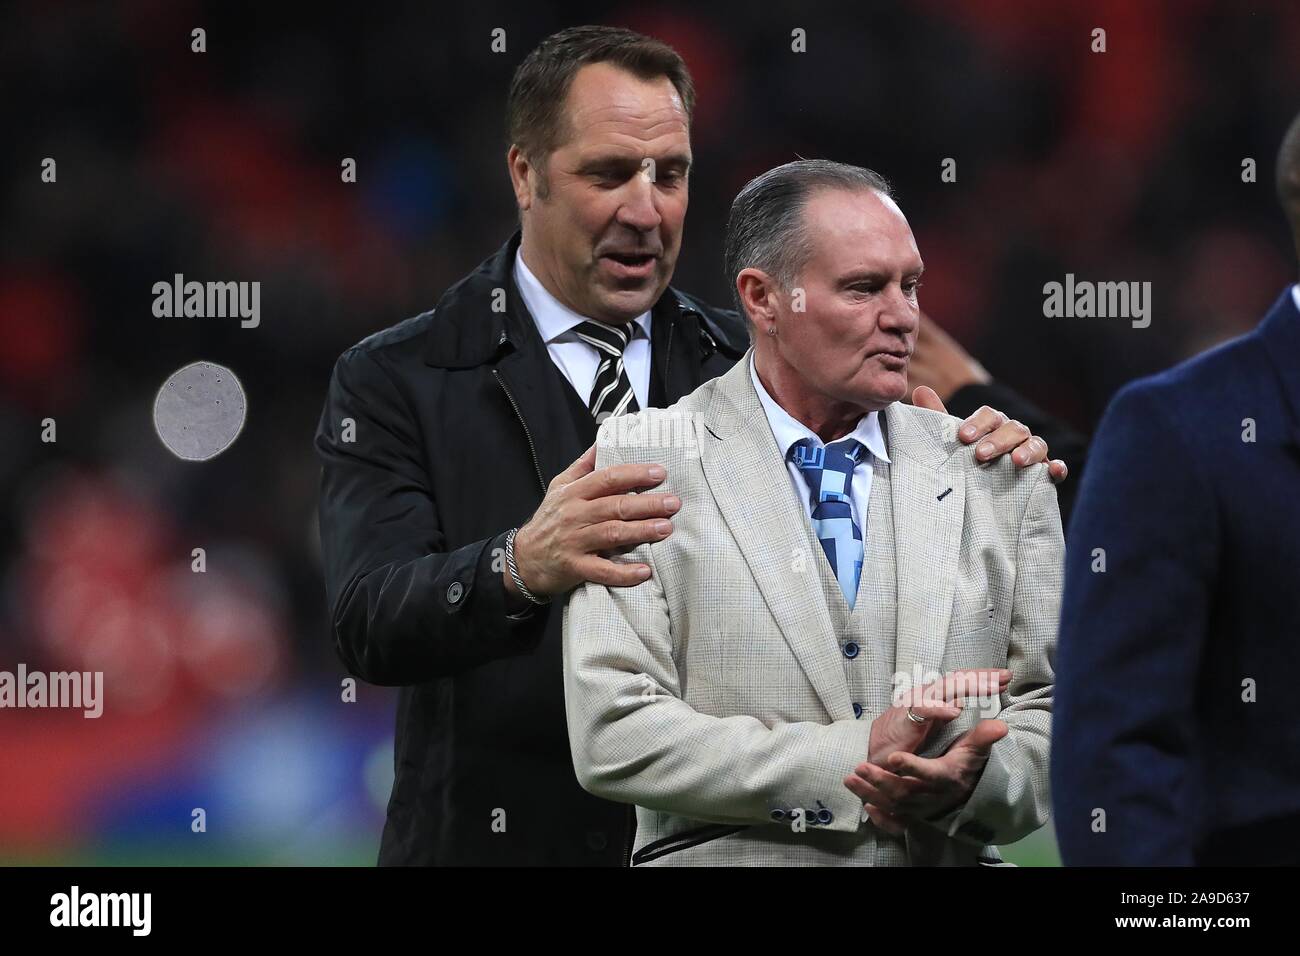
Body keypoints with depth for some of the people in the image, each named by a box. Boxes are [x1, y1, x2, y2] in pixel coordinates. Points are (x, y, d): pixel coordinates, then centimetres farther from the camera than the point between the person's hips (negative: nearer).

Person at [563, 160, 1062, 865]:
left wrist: (972, 780, -10)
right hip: (729, 862, -1)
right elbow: (613, 734, -4)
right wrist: (851, 765, -11)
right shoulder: (638, 463, 3)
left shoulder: (1000, 477, 12)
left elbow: (1054, 709, 12)